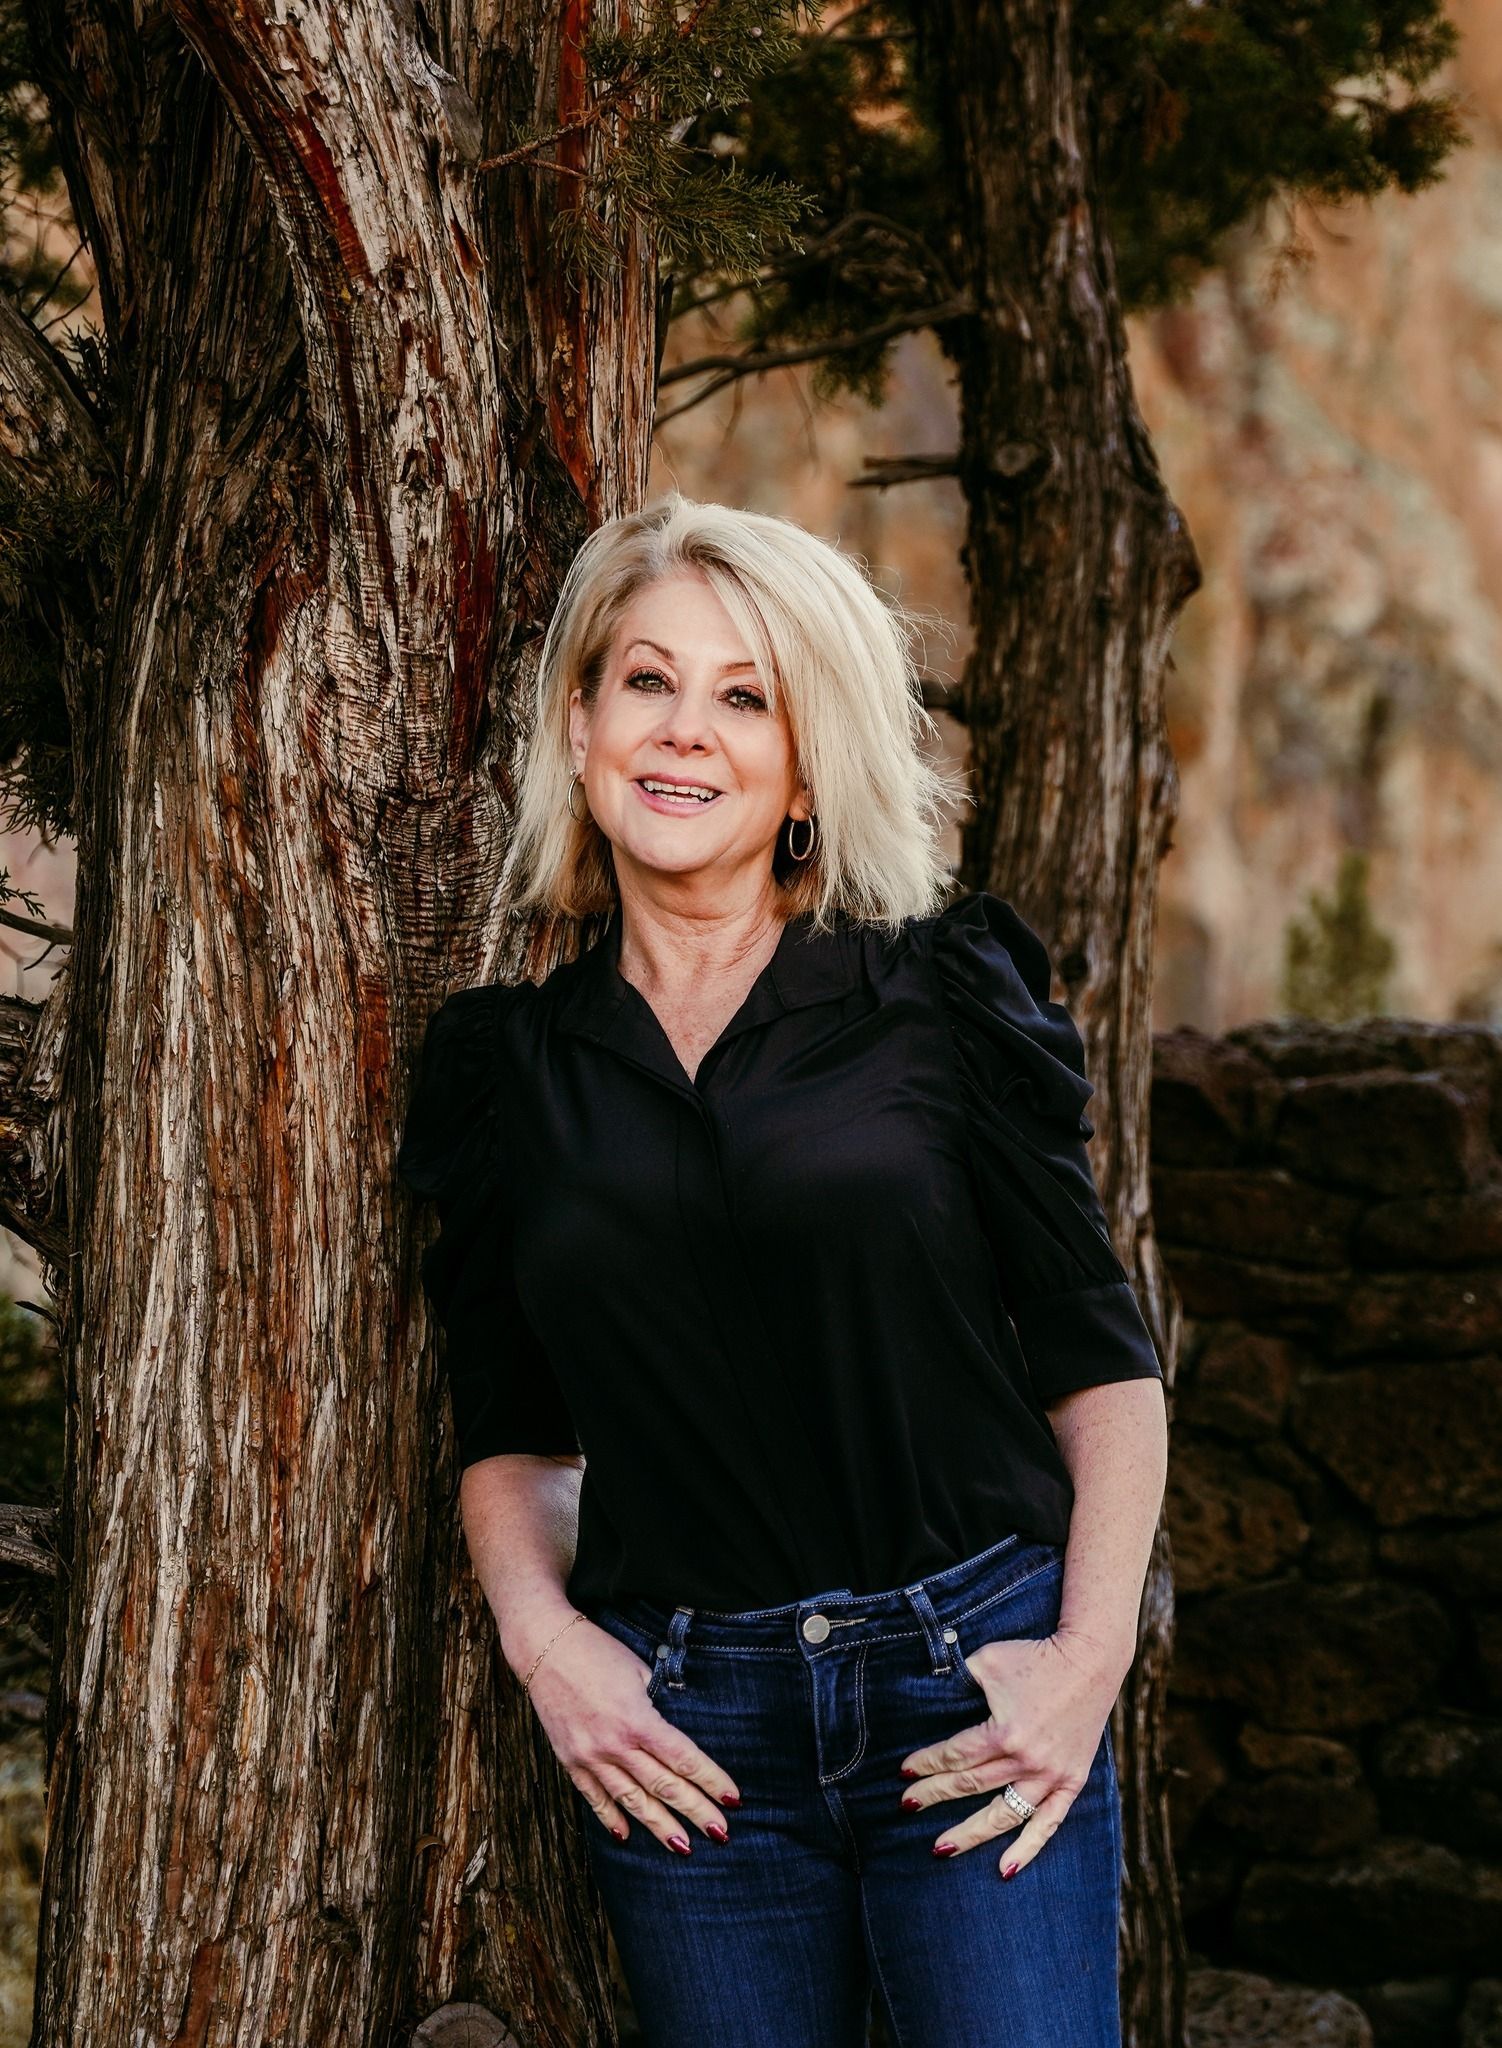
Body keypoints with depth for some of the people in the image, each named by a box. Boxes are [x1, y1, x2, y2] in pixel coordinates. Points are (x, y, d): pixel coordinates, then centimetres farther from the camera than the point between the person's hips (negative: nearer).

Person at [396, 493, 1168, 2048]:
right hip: (683, 1736, 2)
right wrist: (540, 1634, -4)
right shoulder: (504, 1068, 7)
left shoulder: (943, 996, 2)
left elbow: (1098, 1358, 3)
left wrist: (1092, 1654, -7)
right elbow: (509, 1435, 14)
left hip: (976, 1700, -1)